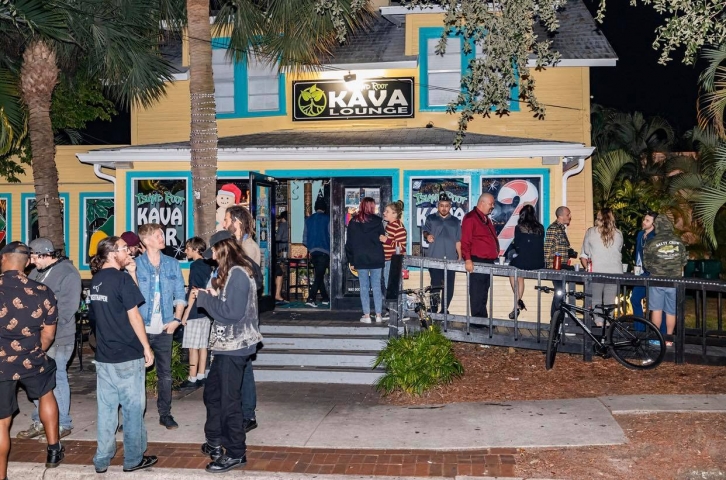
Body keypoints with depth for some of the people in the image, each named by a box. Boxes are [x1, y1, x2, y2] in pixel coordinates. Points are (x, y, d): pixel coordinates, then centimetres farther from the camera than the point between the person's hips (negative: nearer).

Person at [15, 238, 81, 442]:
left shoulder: (68, 274, -11)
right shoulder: (36, 272, 11)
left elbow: (67, 309, -16)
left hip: (57, 338, -7)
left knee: (56, 380, 0)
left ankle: (63, 425, 12)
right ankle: (39, 422, 26)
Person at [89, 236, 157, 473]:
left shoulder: (96, 280, 9)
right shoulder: (122, 279, -15)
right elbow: (134, 316, -14)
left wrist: (130, 274, 9)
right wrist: (146, 347, -7)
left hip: (104, 355, 7)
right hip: (127, 356, -7)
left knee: (106, 408, 12)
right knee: (133, 408, 5)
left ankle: (102, 459, 17)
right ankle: (133, 459, 13)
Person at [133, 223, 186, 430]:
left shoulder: (172, 264, 7)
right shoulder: (135, 265, -2)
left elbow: (180, 294, 7)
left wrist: (177, 319, -1)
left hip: (164, 328, 3)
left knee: (165, 373, 8)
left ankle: (165, 414, 18)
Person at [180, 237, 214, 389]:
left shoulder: (195, 266, -12)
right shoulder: (208, 266, 10)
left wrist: (186, 314, -13)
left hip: (195, 313, -8)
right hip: (206, 312, 8)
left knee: (193, 347, -3)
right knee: (202, 346, 11)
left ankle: (192, 379, 0)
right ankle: (200, 377, 15)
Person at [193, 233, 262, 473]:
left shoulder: (237, 274, -19)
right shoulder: (233, 272, 12)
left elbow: (231, 312, -23)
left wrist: (204, 298, -13)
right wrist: (210, 296, 5)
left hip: (234, 347, -10)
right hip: (227, 344, 10)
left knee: (229, 400, -1)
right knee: (212, 392, 20)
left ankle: (236, 453, 10)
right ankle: (215, 442, 34)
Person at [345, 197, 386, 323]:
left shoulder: (354, 221, 1)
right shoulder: (377, 221, -2)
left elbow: (349, 242, 3)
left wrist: (351, 260, 7)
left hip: (360, 259, 0)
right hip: (376, 259, 0)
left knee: (364, 287, 3)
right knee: (377, 286, 5)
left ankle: (366, 315, 2)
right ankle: (378, 315, 6)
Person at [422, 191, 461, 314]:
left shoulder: (455, 221, 16)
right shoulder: (431, 219, 12)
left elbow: (458, 241, 14)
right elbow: (425, 231, 3)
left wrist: (460, 256, 7)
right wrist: (427, 236, -20)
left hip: (451, 260, 2)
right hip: (434, 258, -2)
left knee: (449, 287, -2)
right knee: (435, 285, -4)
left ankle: (444, 310, 8)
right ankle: (433, 311, 3)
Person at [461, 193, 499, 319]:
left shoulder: (486, 219, 20)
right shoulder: (470, 218, -9)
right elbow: (465, 240, -17)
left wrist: (495, 255, 19)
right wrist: (467, 259, -24)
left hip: (488, 261, 9)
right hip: (477, 261, -9)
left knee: (483, 293, 13)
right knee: (477, 293, -6)